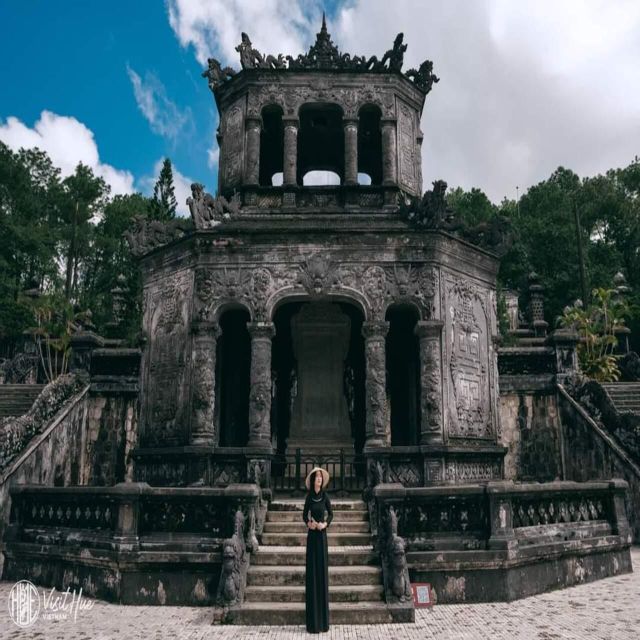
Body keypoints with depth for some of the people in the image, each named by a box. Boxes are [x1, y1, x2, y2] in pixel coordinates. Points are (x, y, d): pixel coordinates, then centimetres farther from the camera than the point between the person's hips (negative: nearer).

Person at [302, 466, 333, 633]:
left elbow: (331, 514, 7)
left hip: (322, 535, 0)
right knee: (312, 571, 1)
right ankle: (313, 621, 8)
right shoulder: (309, 496, 2)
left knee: (322, 570, 2)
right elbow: (304, 514, 11)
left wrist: (325, 524, -9)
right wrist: (307, 523, -8)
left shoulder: (325, 496, 0)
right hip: (311, 535, 1)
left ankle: (322, 619, 12)